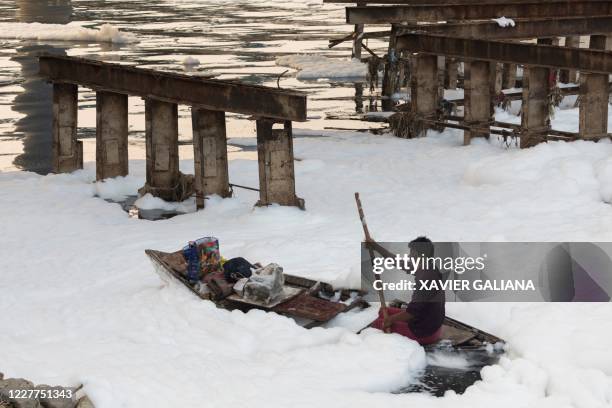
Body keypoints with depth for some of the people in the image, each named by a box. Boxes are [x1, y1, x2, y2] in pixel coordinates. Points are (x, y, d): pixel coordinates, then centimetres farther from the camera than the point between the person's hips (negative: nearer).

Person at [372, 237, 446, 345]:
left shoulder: (427, 277, -29)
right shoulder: (427, 269, 1)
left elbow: (413, 311, -26)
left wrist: (391, 319, -10)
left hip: (423, 332, -10)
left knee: (378, 324, -1)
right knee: (383, 312, 20)